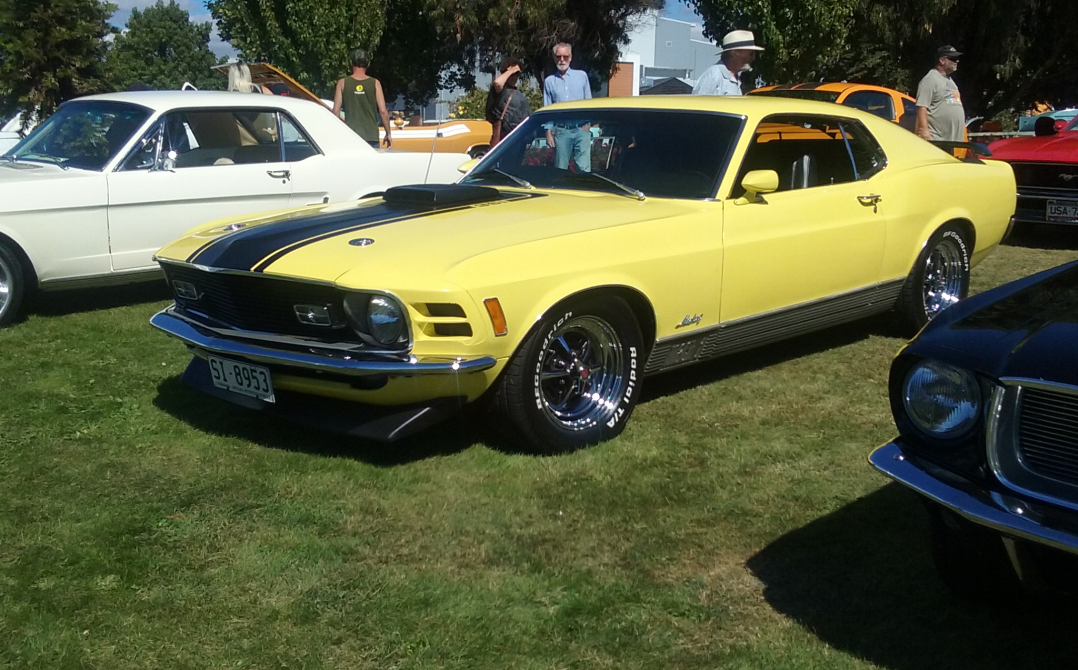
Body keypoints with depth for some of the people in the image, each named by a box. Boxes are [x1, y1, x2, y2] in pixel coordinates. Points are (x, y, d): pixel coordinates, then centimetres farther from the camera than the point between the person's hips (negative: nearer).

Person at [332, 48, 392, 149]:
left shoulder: (343, 83, 2)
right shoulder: (375, 83, 1)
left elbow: (336, 110, 1)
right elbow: (383, 111, -3)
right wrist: (388, 133, 7)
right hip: (371, 136, 0)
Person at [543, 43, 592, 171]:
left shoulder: (582, 75, 9)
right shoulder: (549, 81, 8)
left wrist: (588, 123, 2)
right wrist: (548, 133, 2)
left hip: (581, 129, -1)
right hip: (561, 131, 1)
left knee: (584, 168, -7)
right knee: (561, 169, 5)